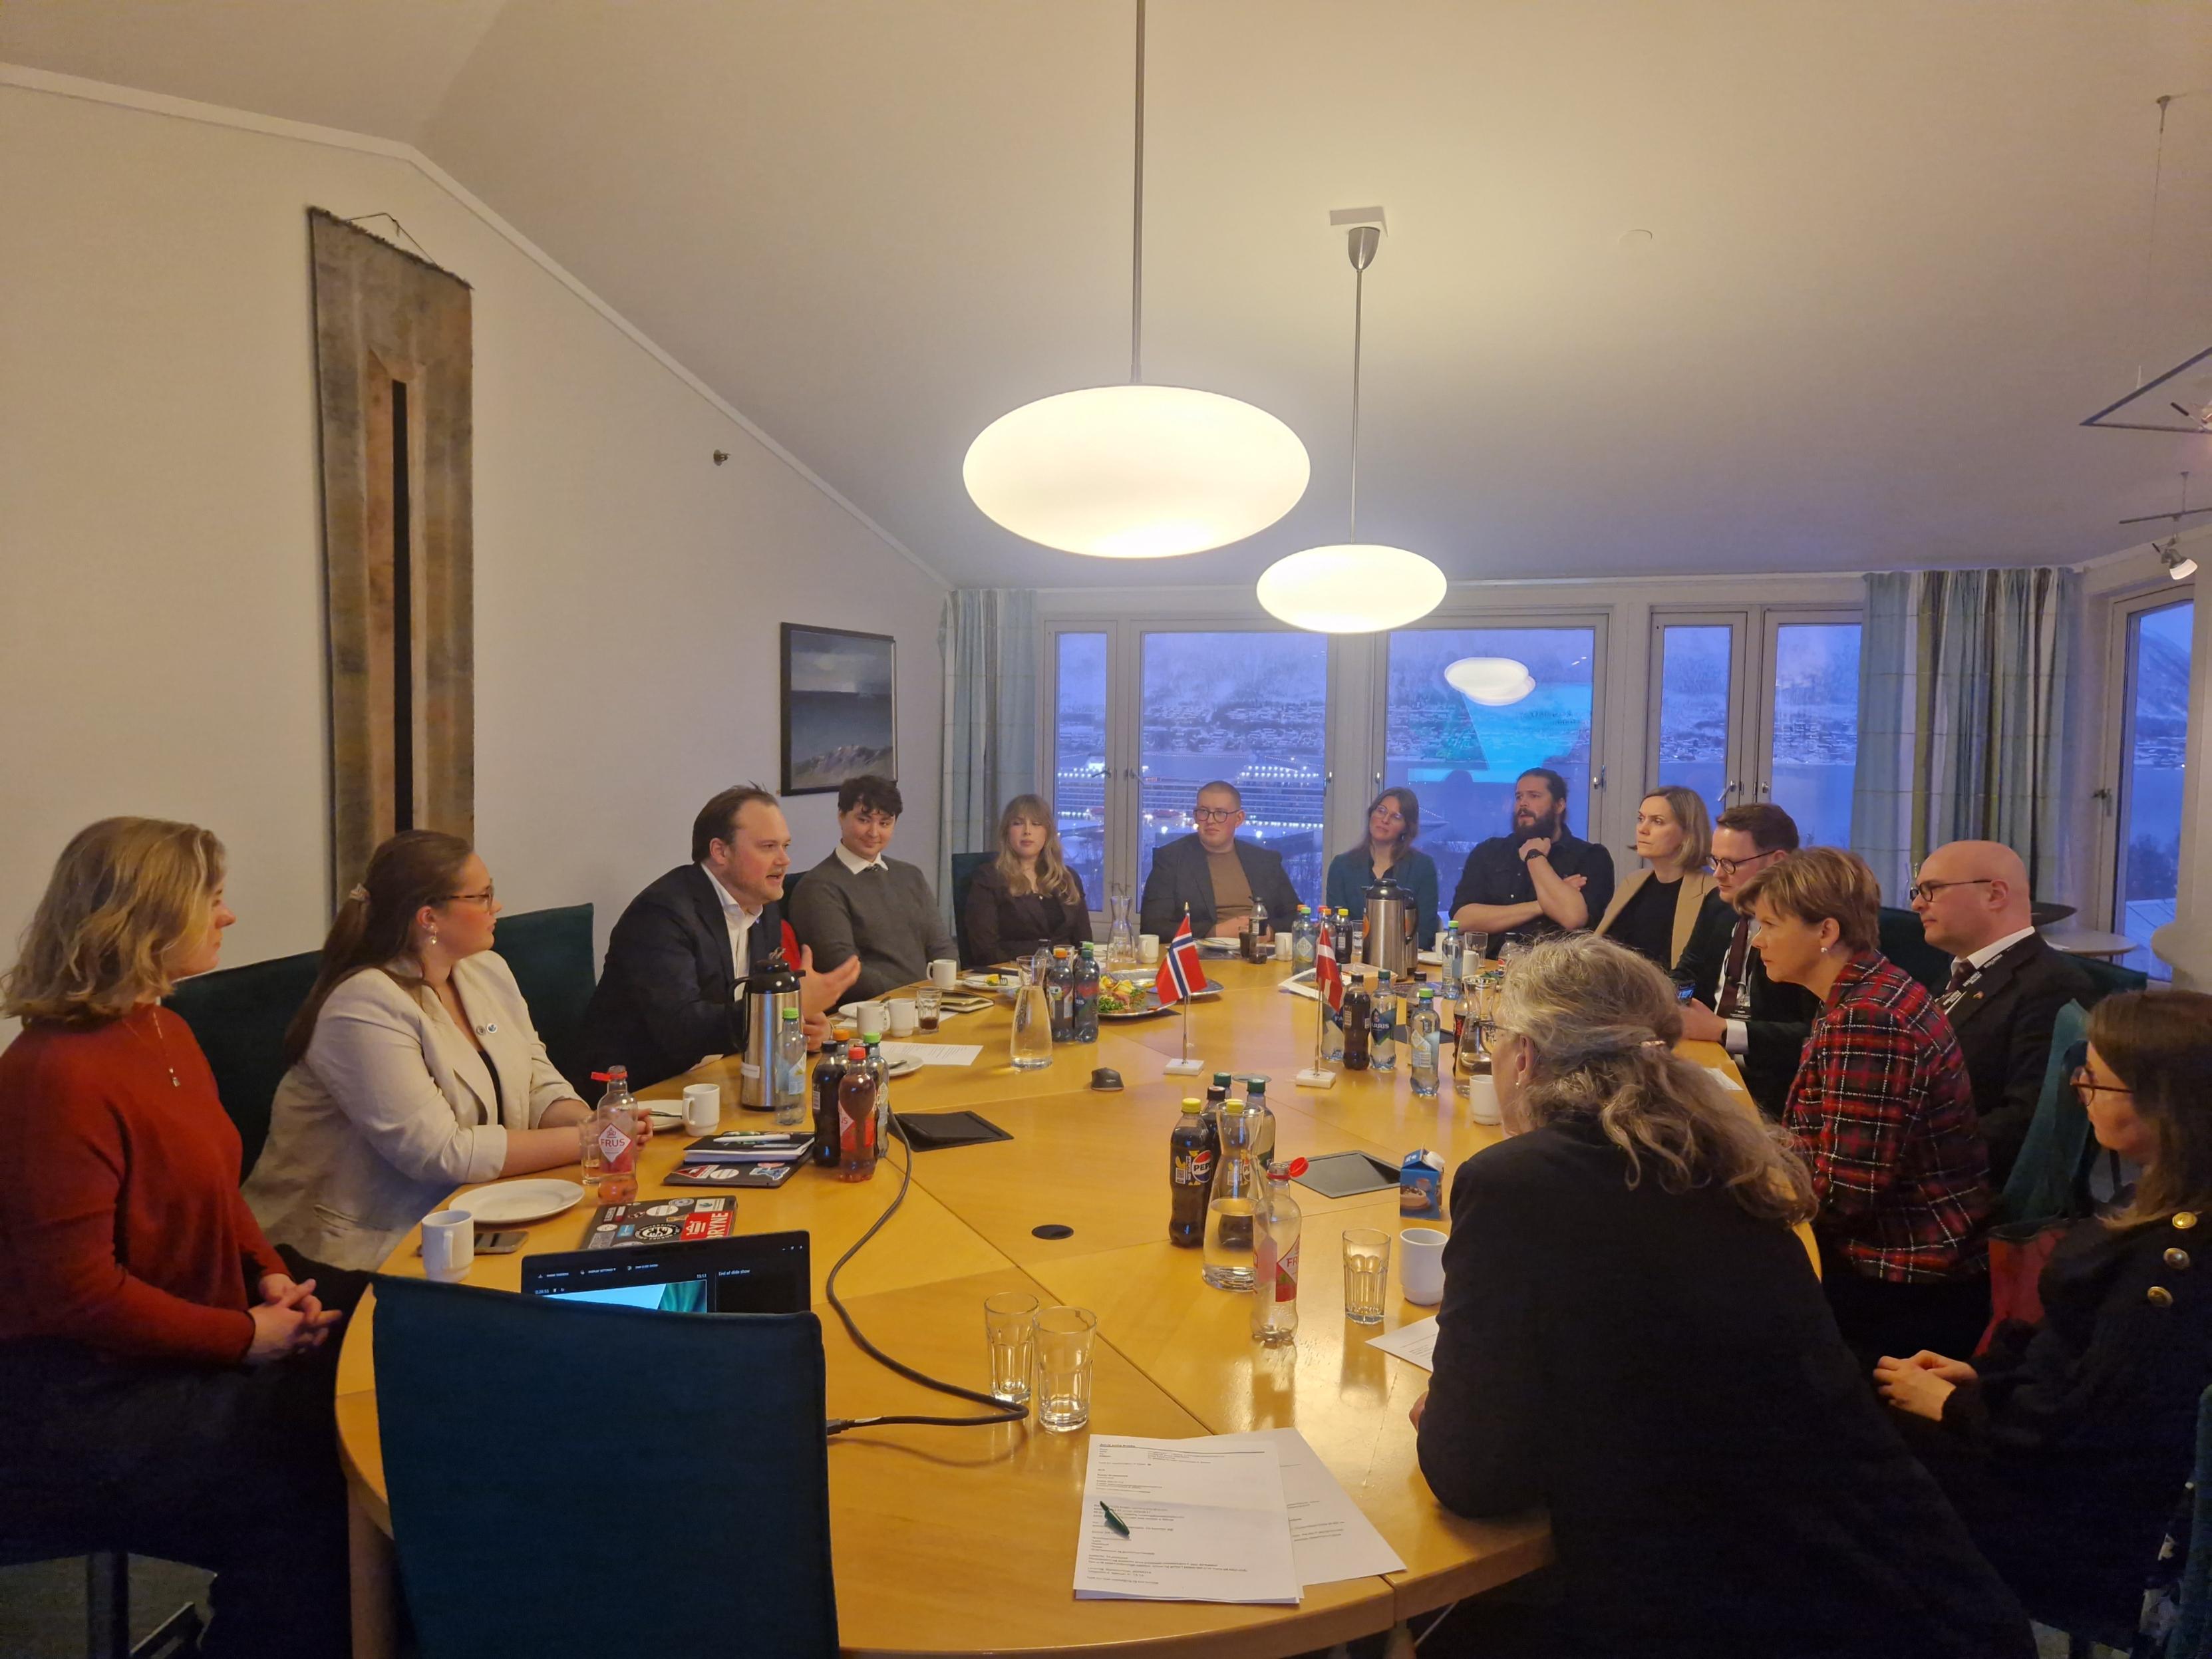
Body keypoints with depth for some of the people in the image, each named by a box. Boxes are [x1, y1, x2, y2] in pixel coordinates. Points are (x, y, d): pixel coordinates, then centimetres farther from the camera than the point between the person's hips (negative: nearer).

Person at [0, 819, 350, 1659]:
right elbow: (79, 1292, -22)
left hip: (180, 1357, 9)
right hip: (76, 1400, -8)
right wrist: (246, 1336, -17)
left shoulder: (165, 1033, 6)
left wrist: (270, 1273, 0)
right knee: (308, 1494, -17)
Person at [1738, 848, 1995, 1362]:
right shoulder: (1872, 993, 8)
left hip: (1904, 1292, -8)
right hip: (1892, 1262, 8)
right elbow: (1830, 1149, 10)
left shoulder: (1867, 1020, -22)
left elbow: (1846, 1193, -24)